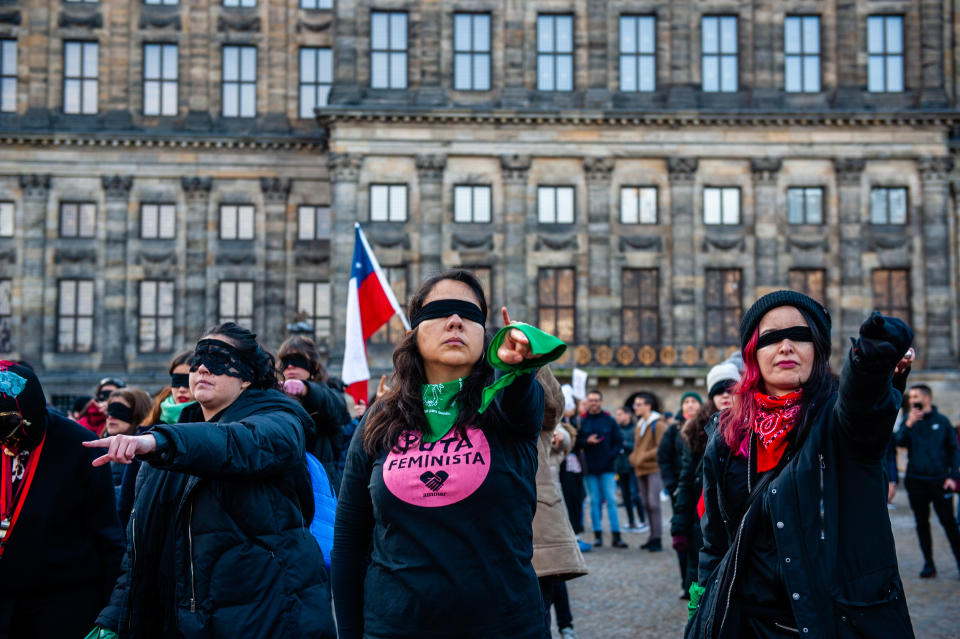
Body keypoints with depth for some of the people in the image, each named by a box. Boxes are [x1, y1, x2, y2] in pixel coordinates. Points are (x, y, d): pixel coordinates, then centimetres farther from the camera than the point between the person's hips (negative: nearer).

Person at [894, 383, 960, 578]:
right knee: (922, 523, 7)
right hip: (915, 481, 2)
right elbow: (899, 442, -8)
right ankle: (928, 564, 15)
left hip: (939, 481, -2)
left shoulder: (942, 421, 3)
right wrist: (908, 425, -23)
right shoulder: (909, 421, 6)